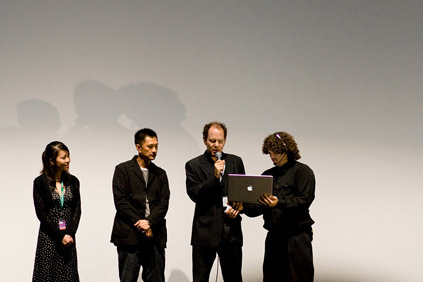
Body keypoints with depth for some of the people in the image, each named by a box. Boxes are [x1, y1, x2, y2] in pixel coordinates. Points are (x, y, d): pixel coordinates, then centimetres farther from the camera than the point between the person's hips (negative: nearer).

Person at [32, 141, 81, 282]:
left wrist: (69, 234, -8)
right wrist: (61, 236, -11)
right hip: (48, 238, -3)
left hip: (68, 236, 3)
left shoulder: (73, 181, 8)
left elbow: (77, 210, 6)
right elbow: (41, 213, -7)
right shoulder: (40, 182, -4)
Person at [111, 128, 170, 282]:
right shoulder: (123, 169, 4)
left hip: (155, 236, 4)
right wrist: (139, 224, -11)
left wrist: (149, 223, -11)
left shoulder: (160, 174, 16)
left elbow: (164, 203, 6)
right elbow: (120, 202, -5)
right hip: (129, 236, -4)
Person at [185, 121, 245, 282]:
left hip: (231, 232, 3)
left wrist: (237, 207, -4)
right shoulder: (193, 165, 1)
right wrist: (215, 176, -17)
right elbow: (194, 194, -9)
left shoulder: (236, 162, 10)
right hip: (205, 231, -2)